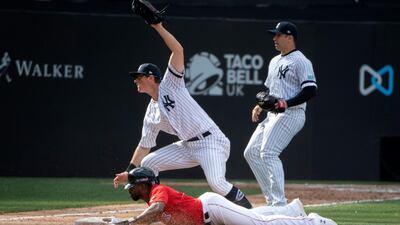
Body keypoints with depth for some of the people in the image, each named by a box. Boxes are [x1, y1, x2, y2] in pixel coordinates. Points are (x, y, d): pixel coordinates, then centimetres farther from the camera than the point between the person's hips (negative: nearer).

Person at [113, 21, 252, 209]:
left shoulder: (170, 84, -4)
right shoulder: (151, 114, 14)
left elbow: (178, 50, -15)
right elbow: (145, 145, 18)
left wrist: (158, 27, -21)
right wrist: (129, 172, 14)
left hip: (211, 142, -8)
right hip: (189, 147, 8)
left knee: (216, 183, -28)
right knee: (148, 163, 4)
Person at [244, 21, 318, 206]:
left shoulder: (300, 61, -8)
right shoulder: (275, 61, 21)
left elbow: (310, 91, -16)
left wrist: (287, 103, -25)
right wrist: (260, 106, 11)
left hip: (291, 114, -10)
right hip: (273, 115, 10)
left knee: (268, 152, -22)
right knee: (251, 152, 6)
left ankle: (280, 204, -24)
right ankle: (272, 200, 8)